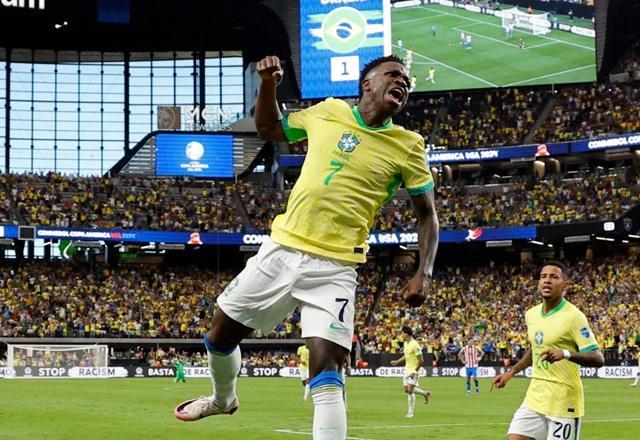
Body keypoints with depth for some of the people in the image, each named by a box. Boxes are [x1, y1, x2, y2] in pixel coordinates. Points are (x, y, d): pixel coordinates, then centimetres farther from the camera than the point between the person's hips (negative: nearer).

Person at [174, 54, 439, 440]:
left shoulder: (408, 146, -2)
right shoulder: (329, 112, 5)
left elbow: (427, 214, 4)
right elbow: (269, 127, 21)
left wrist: (424, 273, -9)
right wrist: (268, 84, 4)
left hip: (334, 269, -4)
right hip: (281, 251, 4)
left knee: (327, 382, -17)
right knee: (220, 336, 17)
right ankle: (223, 399, 49)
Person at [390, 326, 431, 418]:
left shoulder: (415, 345, -22)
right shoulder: (405, 343, 5)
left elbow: (421, 360, -20)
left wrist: (415, 371, -19)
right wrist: (397, 362, 14)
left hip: (414, 370, -9)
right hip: (407, 369, 9)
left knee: (410, 390, -14)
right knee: (406, 390, 10)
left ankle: (410, 412, -6)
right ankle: (425, 393, 31)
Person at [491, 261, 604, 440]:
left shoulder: (573, 316, -14)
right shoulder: (531, 314, 9)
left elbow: (598, 359, -20)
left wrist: (565, 354, -35)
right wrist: (510, 373, 25)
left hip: (563, 401, -7)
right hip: (535, 397, 7)